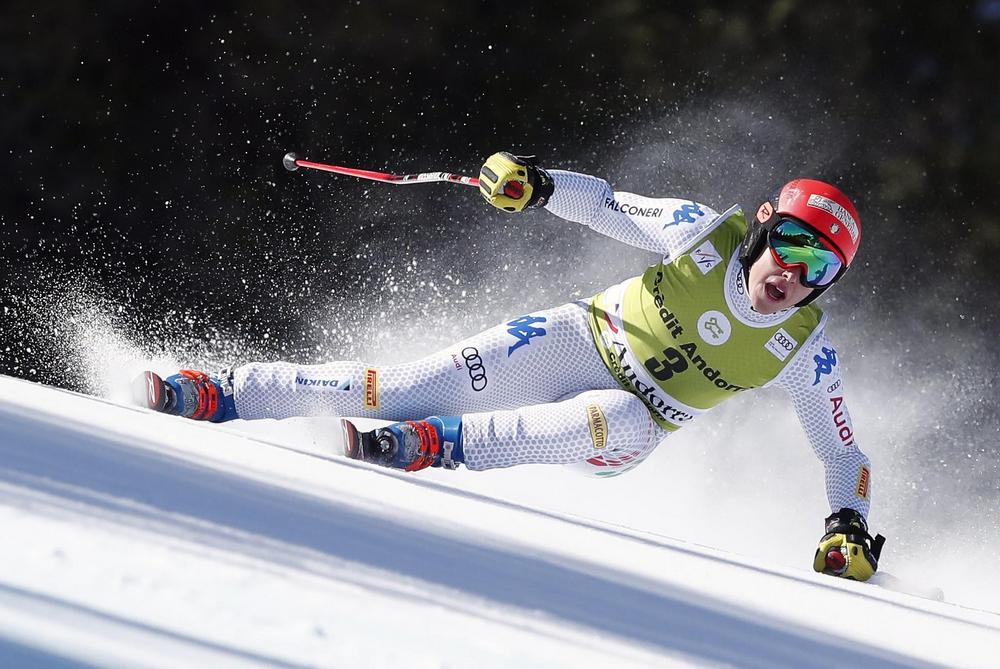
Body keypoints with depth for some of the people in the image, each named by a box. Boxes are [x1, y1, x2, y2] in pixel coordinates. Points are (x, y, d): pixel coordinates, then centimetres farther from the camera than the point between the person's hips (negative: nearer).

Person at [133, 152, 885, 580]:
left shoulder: (806, 351, -14)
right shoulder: (708, 231, -14)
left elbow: (843, 451, -6)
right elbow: (608, 206, -2)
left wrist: (850, 528, -23)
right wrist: (536, 184, -19)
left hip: (620, 429, 0)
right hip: (579, 341, 0)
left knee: (624, 424, -39)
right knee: (401, 389, -14)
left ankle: (434, 446, -34)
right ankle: (216, 394, -5)